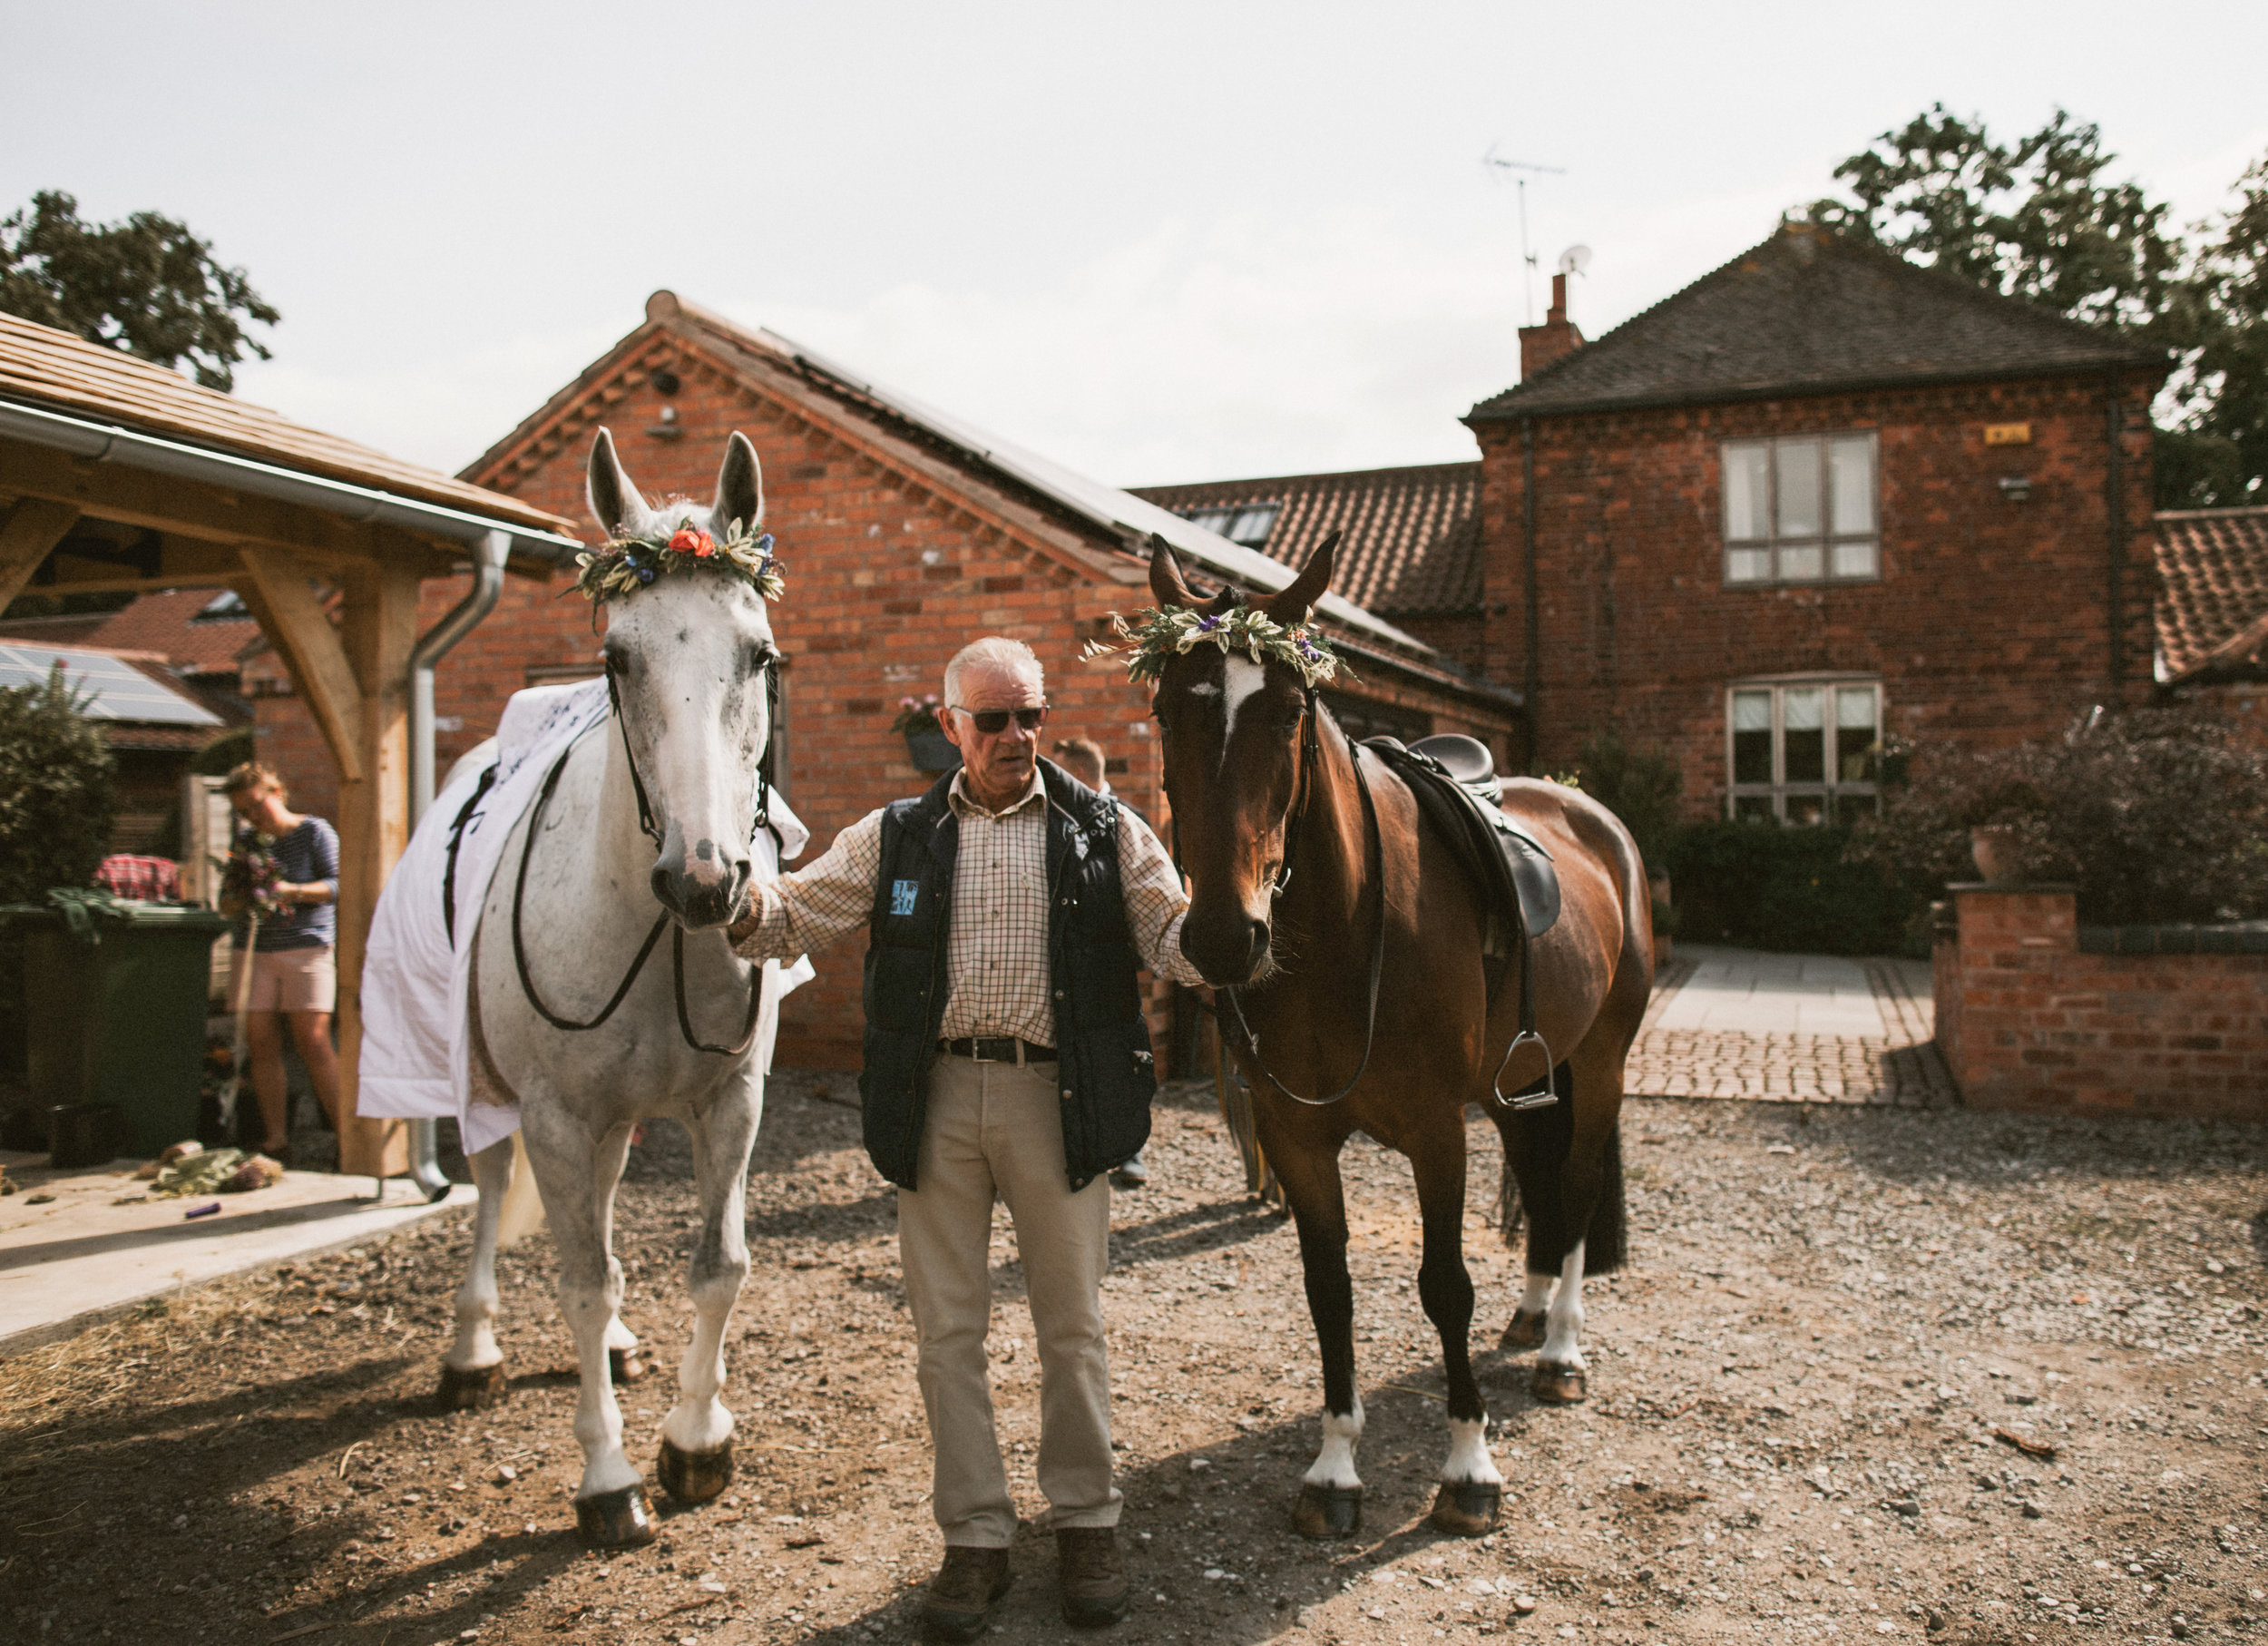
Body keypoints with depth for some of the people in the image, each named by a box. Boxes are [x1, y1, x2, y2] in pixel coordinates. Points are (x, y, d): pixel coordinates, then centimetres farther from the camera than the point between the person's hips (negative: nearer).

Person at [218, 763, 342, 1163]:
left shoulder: (315, 832, 2)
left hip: (306, 949, -5)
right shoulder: (246, 841, 16)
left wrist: (292, 891, -23)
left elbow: (337, 885, -8)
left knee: (314, 1043, -11)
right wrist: (237, 901, -6)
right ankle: (276, 1141, 3)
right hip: (254, 952, 5)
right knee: (262, 1045, -1)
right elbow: (225, 903, 17)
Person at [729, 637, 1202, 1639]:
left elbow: (1177, 943, 1)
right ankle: (974, 1536, 23)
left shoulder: (1106, 832, 5)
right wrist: (743, 910, -15)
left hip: (1057, 1096, -1)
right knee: (946, 1330, 8)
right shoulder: (894, 838, 9)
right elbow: (796, 916, 8)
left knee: (1071, 1323, 9)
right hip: (935, 1098, 2)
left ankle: (1085, 1520, 28)